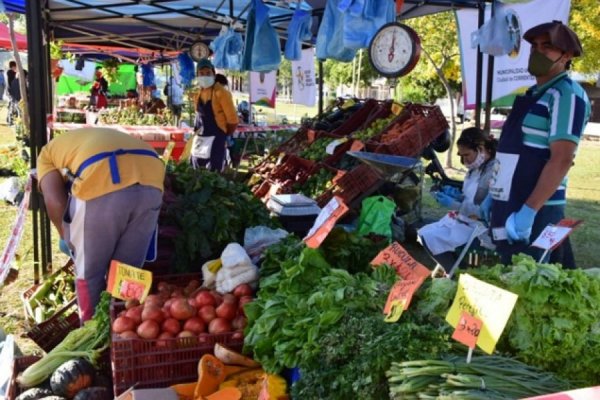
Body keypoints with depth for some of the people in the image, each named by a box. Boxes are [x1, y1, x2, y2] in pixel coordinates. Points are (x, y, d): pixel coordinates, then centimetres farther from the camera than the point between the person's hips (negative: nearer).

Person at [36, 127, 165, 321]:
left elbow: (55, 201, 9)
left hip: (101, 184, -5)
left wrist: (65, 237, 25)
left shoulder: (47, 153, 27)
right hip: (150, 179, 5)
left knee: (89, 274, 17)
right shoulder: (107, 136, 42)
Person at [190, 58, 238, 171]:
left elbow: (232, 118, -13)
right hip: (200, 138, 8)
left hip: (215, 138, -8)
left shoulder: (221, 93, -14)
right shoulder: (199, 93, 10)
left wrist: (223, 135, -2)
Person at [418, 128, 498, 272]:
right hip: (465, 219, 10)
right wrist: (458, 195, -3)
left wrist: (455, 205, -23)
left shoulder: (495, 171, -23)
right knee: (424, 234, 2)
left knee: (431, 238, -16)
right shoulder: (477, 167, 8)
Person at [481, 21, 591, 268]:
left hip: (534, 213, -9)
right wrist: (494, 195, 20)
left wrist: (528, 211, -23)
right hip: (509, 207, 9)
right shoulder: (532, 95, 18)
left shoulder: (567, 94, -10)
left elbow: (561, 159, -19)